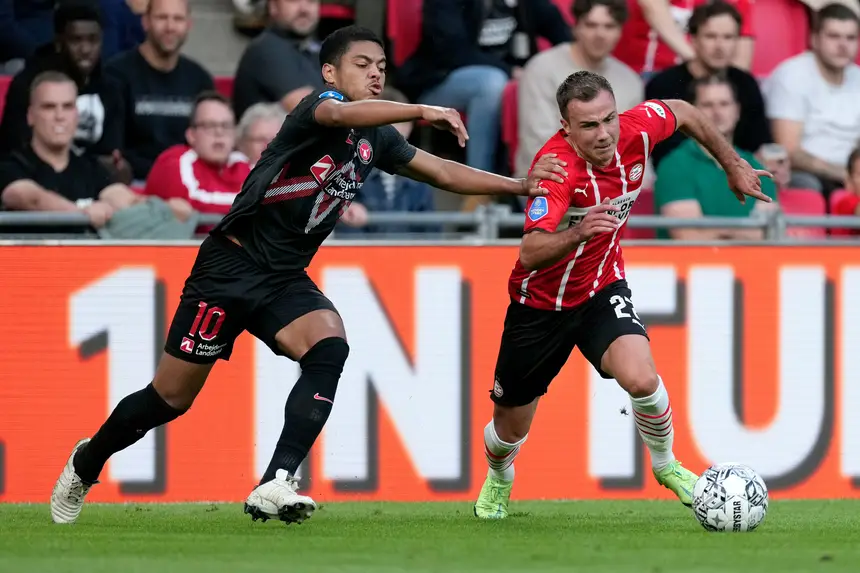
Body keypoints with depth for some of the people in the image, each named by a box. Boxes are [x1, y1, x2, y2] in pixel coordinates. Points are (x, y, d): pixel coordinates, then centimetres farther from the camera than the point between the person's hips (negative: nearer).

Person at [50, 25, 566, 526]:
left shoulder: (377, 139, 8)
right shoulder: (320, 104, -15)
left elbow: (444, 173, 17)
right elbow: (340, 113, -40)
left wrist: (520, 185, 9)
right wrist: (423, 112, -48)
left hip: (285, 279, 6)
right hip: (229, 266, -6)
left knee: (329, 350, -25)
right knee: (171, 399, 1)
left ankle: (275, 486, -30)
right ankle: (87, 463, 29)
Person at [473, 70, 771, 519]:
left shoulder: (636, 131, -19)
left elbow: (684, 113, 6)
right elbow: (529, 253, -45)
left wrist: (734, 166, 12)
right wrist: (577, 233, -63)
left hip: (602, 287, 3)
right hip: (541, 301, -3)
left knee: (641, 378, -26)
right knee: (511, 427, 12)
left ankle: (666, 465, 4)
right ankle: (497, 481, 49)